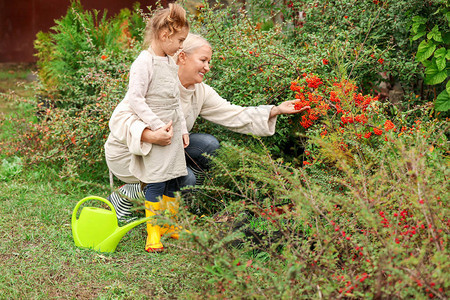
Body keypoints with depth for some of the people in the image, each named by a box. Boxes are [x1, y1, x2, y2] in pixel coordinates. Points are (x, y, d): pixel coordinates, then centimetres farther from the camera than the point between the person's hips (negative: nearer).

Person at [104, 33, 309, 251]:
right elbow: (120, 120, -36)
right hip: (127, 152, -7)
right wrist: (150, 136, -54)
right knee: (185, 178, -25)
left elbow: (234, 115, -6)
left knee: (209, 146, -12)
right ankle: (123, 196, -3)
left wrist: (275, 110, -16)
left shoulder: (200, 92, -4)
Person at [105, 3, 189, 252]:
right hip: (153, 135, -8)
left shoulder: (171, 64, 12)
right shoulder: (144, 63, -14)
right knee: (155, 183, -6)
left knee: (173, 180, 11)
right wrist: (157, 126, -21)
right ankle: (153, 233, 4)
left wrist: (183, 129, 17)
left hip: (172, 132, 8)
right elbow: (135, 99, -18)